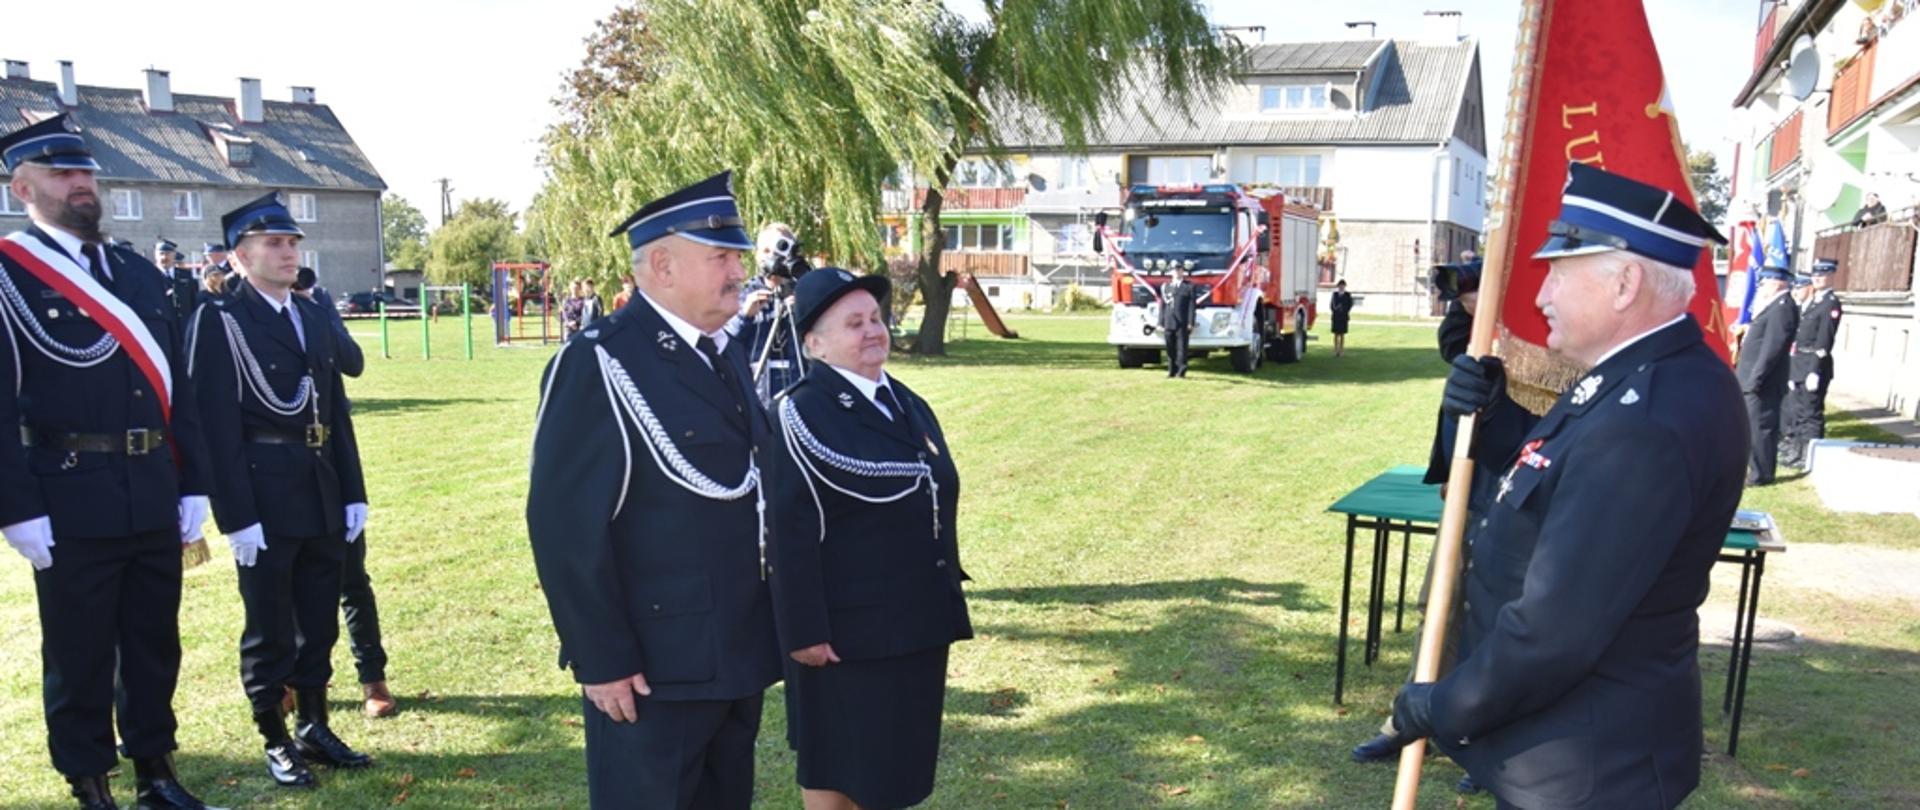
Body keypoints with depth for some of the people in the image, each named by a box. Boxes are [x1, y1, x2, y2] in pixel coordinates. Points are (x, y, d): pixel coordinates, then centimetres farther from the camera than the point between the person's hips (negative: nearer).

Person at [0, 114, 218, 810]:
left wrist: (193, 485, 9)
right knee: (79, 653, 7)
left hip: (154, 498, 5)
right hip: (71, 500, -5)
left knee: (155, 642, 14)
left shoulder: (140, 274, 13)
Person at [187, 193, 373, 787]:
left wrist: (354, 493, 10)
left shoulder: (314, 316, 11)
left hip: (322, 493, 6)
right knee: (269, 627, 7)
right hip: (265, 495, -6)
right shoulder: (220, 320, -8)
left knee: (319, 621, 15)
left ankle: (315, 727, 28)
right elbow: (220, 426, -13)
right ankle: (276, 743, 20)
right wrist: (238, 516, -17)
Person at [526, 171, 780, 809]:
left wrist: (764, 627, 14)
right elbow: (565, 525, -17)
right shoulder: (598, 364, -15)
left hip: (738, 653, 8)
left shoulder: (727, 353, 10)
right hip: (653, 666, -7)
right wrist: (602, 661, -17)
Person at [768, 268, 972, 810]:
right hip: (847, 629, -7)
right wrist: (805, 631, -21)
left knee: (896, 762, 19)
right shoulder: (803, 414, -14)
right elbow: (791, 534, -18)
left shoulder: (907, 405, 11)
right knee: (836, 765, 8)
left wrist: (946, 603, 17)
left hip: (916, 622, 8)